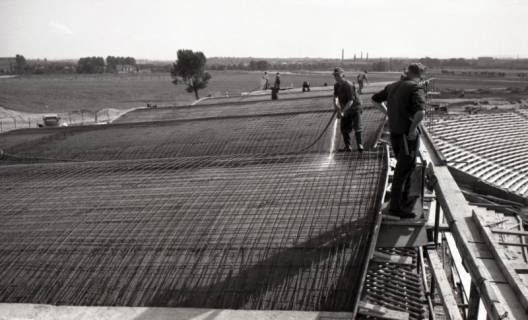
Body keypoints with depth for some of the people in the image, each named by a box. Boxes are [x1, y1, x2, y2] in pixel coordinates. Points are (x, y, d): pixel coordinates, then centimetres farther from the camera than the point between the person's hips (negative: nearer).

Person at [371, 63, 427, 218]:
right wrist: (413, 128, -17)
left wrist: (387, 112, 22)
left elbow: (375, 99, 23)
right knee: (403, 171, 1)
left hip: (394, 133, 7)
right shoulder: (416, 88, -14)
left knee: (407, 166, 23)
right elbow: (420, 112, -31)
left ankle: (405, 198, 36)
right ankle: (395, 206, 7)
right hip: (408, 135, -7)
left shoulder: (392, 87, 8)